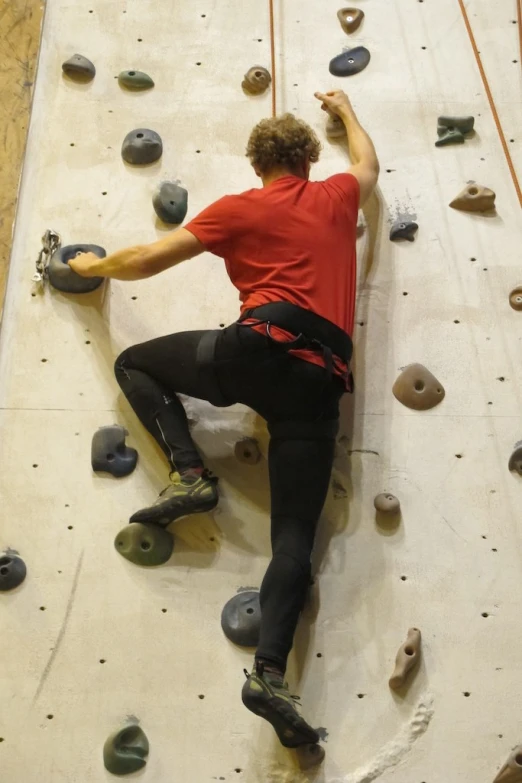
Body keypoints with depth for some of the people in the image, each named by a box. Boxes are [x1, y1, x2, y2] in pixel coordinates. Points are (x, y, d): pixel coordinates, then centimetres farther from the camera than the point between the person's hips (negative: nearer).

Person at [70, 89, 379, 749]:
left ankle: (189, 476, 3)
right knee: (295, 536, 1)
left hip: (263, 348, -4)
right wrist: (344, 109, 65)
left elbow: (149, 261, 13)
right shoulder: (337, 197, 22)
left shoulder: (241, 208, 12)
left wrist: (95, 266, 32)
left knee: (135, 364, 20)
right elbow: (368, 162, 48)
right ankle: (269, 673, -14)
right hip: (322, 378, 4)